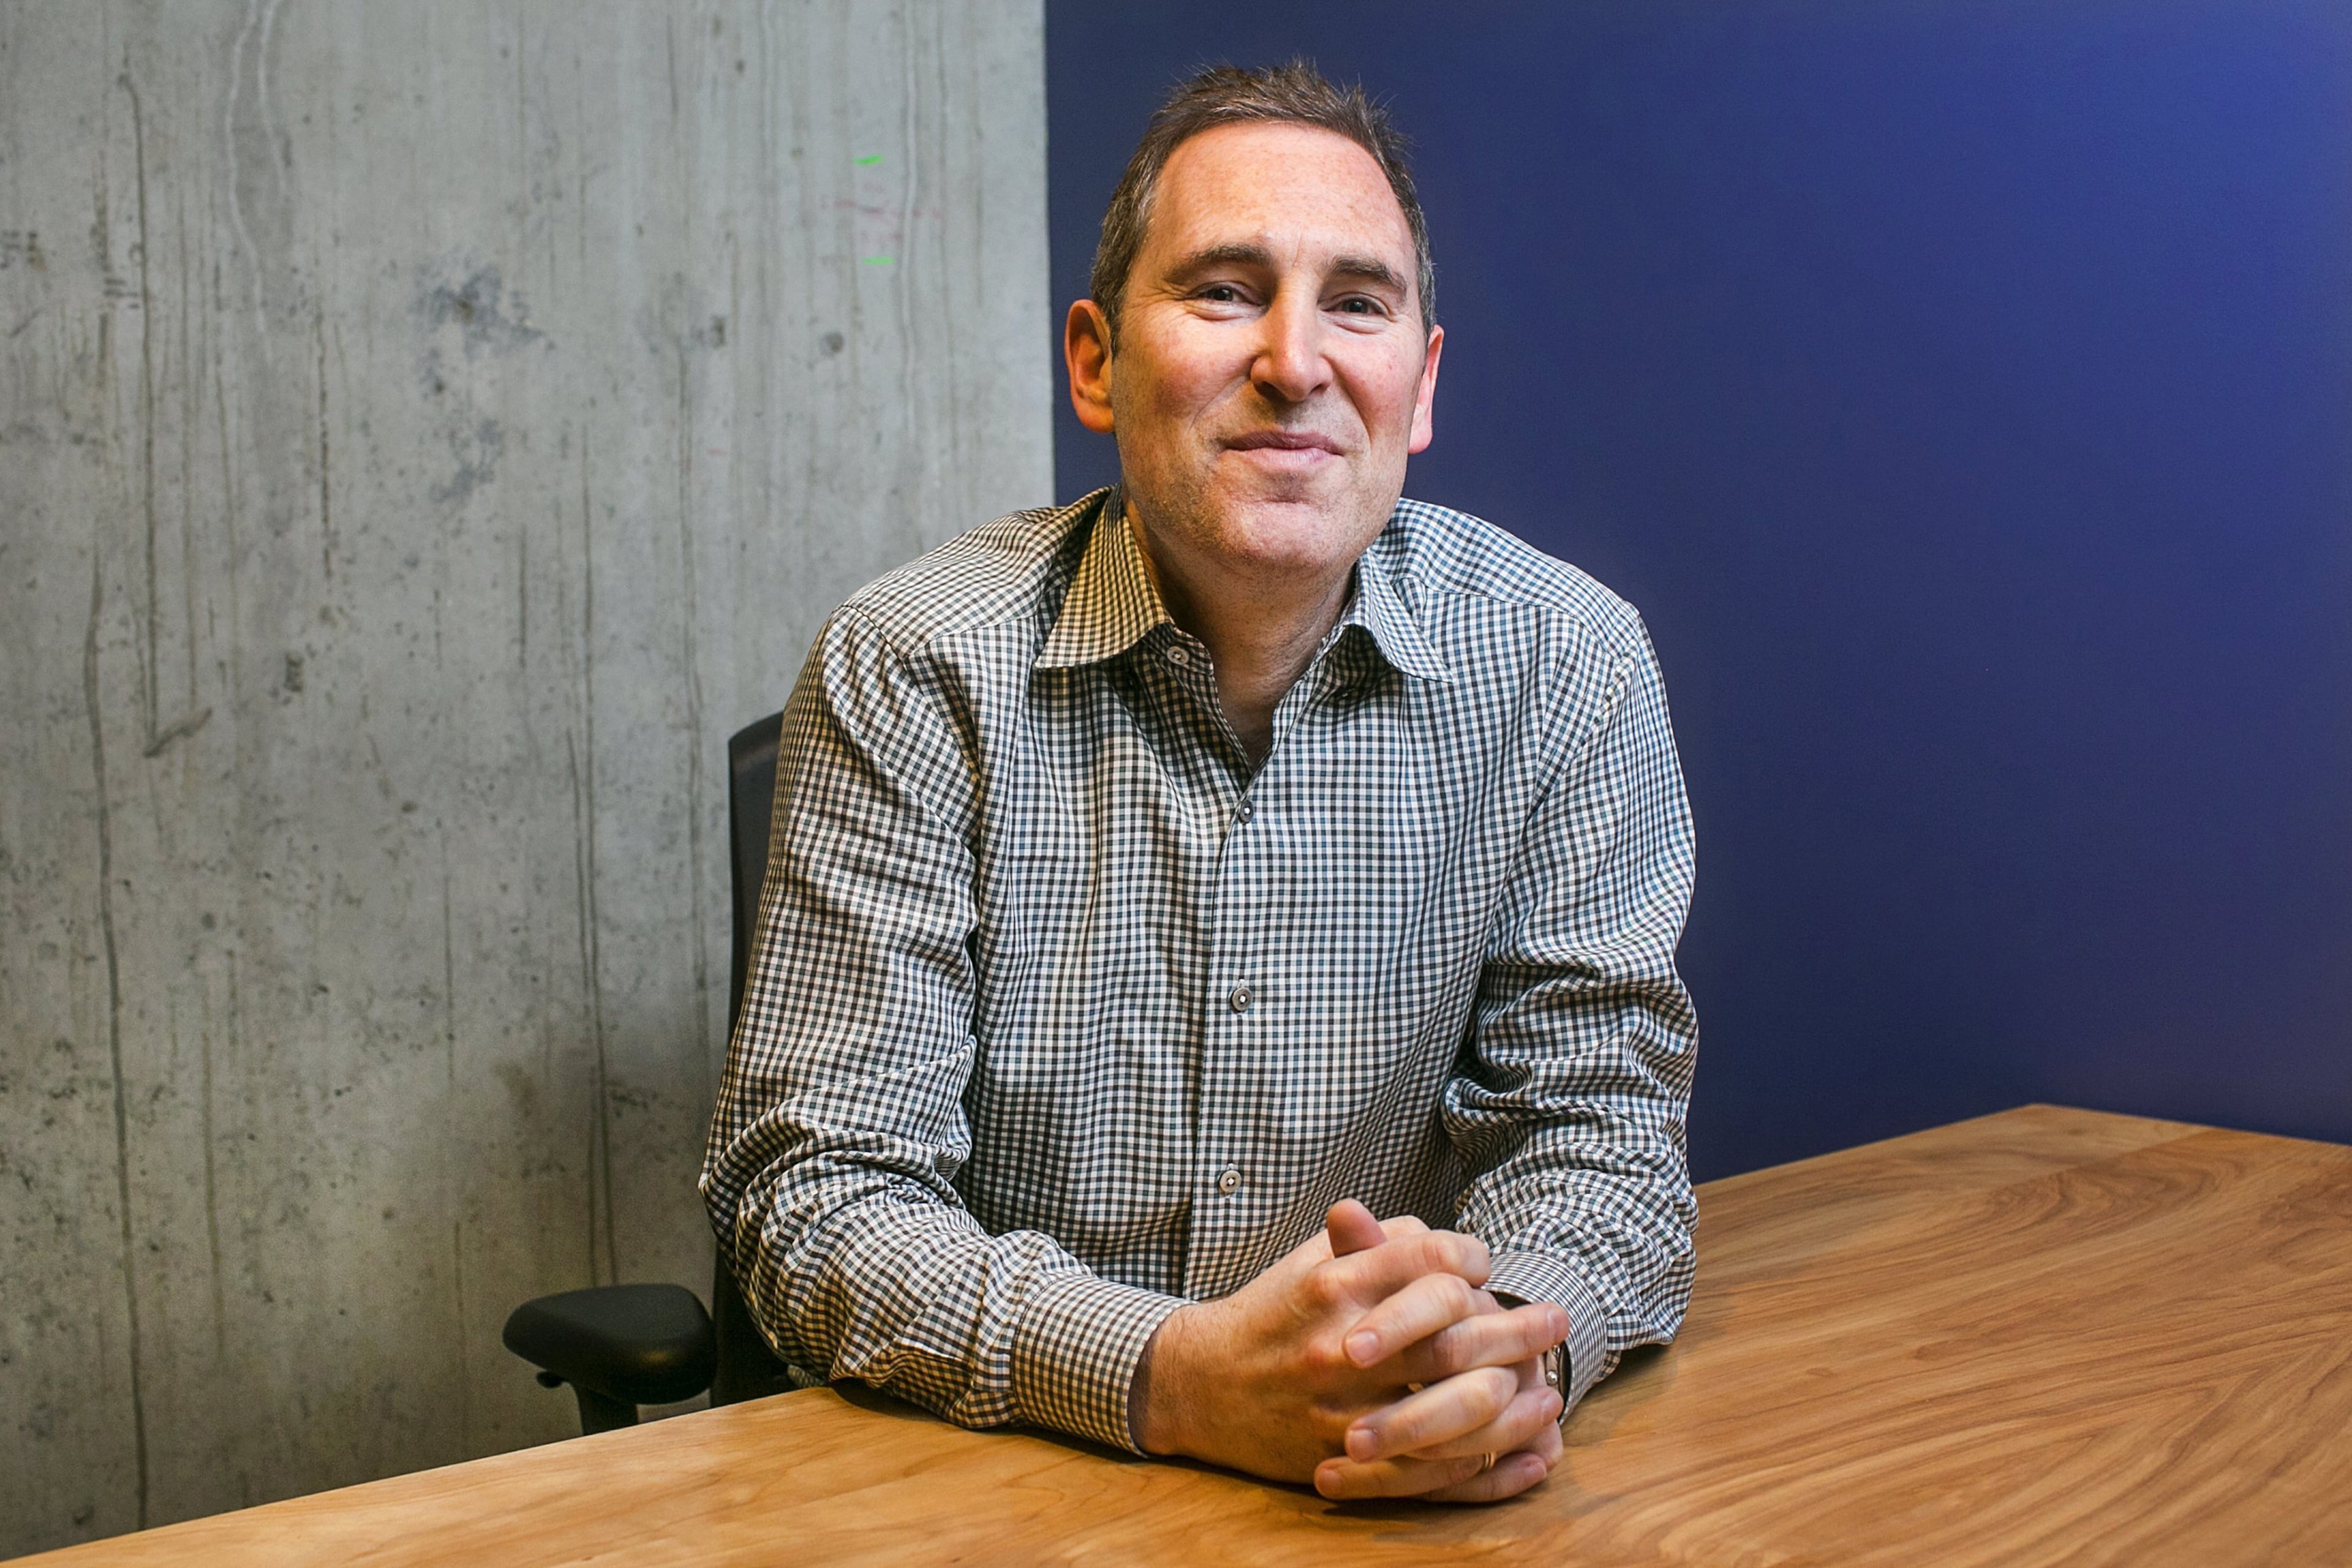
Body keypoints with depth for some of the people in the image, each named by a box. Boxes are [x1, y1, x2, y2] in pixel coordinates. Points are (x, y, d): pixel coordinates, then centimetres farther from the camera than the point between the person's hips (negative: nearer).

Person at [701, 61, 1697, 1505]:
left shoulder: (1563, 666, -4)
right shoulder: (914, 675, -8)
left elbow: (1595, 1122, -2)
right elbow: (817, 1192, -10)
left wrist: (1517, 1337, -24)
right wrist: (1177, 1376, -27)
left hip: (1406, 1496, 3)